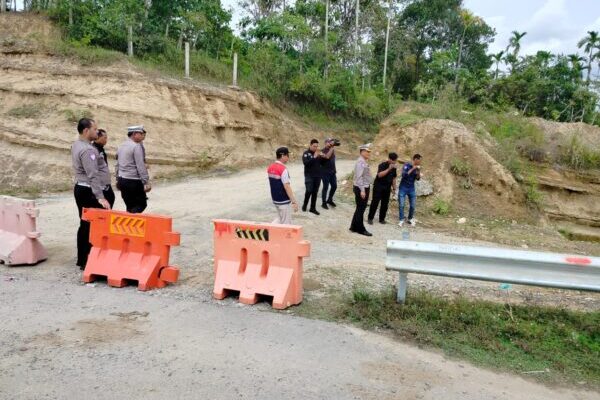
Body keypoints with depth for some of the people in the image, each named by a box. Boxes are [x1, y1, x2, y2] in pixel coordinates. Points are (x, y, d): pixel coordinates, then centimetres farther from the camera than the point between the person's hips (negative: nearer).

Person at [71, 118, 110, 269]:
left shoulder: (76, 145, 10)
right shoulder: (87, 150, -20)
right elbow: (93, 175, -27)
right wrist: (100, 197, -30)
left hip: (79, 188, 10)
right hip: (88, 191, -10)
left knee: (84, 224, 14)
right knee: (91, 226, -7)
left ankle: (81, 259, 22)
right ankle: (86, 261, -4)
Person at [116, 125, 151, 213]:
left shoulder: (121, 146, 14)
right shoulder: (136, 146, -13)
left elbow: (118, 164, 18)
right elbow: (140, 166, -18)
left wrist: (118, 180, 25)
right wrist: (146, 182, -18)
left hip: (122, 180, 8)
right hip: (133, 181, -8)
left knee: (130, 206, 14)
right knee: (142, 204, -1)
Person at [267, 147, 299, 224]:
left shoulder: (270, 167, 4)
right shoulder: (283, 169, -21)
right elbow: (287, 187, -23)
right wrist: (294, 202, -20)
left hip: (275, 199, 8)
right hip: (284, 201, -8)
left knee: (280, 219, 24)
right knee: (286, 223, 6)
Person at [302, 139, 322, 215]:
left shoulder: (318, 153, 10)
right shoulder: (306, 153, -5)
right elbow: (305, 162, -21)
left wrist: (320, 157, -9)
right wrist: (314, 157, -25)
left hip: (317, 176, 5)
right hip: (309, 175, -5)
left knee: (315, 192, 6)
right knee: (309, 191, -11)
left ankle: (313, 208, 13)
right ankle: (304, 205, 13)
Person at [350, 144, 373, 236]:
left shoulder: (365, 162, 12)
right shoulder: (360, 162, -18)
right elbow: (359, 177, -23)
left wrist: (365, 189, 15)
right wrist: (362, 190, -25)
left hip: (364, 188, 10)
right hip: (361, 188, -10)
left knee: (360, 208, 16)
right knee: (361, 209, 0)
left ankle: (354, 227, 26)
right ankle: (360, 229, 9)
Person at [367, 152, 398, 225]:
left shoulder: (394, 167, 7)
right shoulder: (382, 165, -13)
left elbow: (393, 178, 15)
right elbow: (379, 175, -28)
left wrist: (394, 188, 13)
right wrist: (389, 169, -31)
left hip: (387, 188, 6)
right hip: (378, 186, -6)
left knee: (385, 204, 6)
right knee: (375, 202, -4)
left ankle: (382, 219, 15)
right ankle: (370, 218, 2)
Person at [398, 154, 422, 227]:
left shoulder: (417, 168, 1)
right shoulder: (407, 165, -13)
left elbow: (418, 178, 0)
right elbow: (404, 175, -24)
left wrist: (418, 171, -16)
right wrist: (412, 169, -25)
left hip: (412, 189, 4)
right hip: (403, 188, -4)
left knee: (413, 205, 4)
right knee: (401, 205, -5)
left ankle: (410, 219, 23)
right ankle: (401, 220, 6)